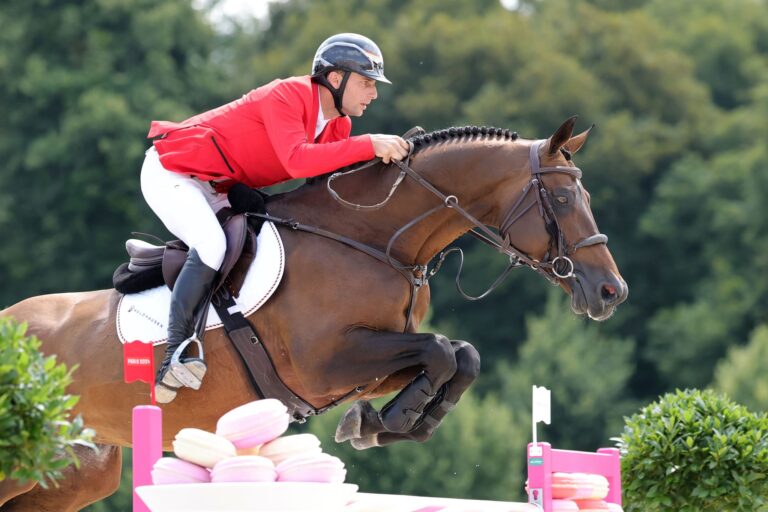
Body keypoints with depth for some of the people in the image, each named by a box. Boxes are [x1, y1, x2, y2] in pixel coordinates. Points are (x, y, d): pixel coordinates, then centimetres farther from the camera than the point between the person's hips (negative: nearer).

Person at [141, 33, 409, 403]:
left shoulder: (338, 126, 3)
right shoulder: (287, 95, -25)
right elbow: (297, 160, -40)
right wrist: (368, 145, -41)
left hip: (218, 191, 10)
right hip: (170, 174, -10)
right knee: (211, 244, -31)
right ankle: (174, 355, -28)